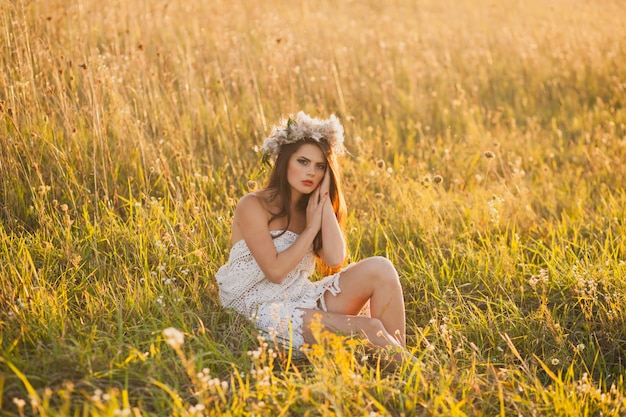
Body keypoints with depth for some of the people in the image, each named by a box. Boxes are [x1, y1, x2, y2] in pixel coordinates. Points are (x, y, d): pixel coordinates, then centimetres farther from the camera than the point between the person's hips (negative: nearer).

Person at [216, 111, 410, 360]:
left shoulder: (310, 208, 9)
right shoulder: (253, 206, -10)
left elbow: (335, 260, -10)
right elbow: (275, 271, -19)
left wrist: (325, 197, -7)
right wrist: (311, 228, -10)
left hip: (303, 300, 7)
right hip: (263, 310, -7)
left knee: (380, 269, -16)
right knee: (368, 328, -26)